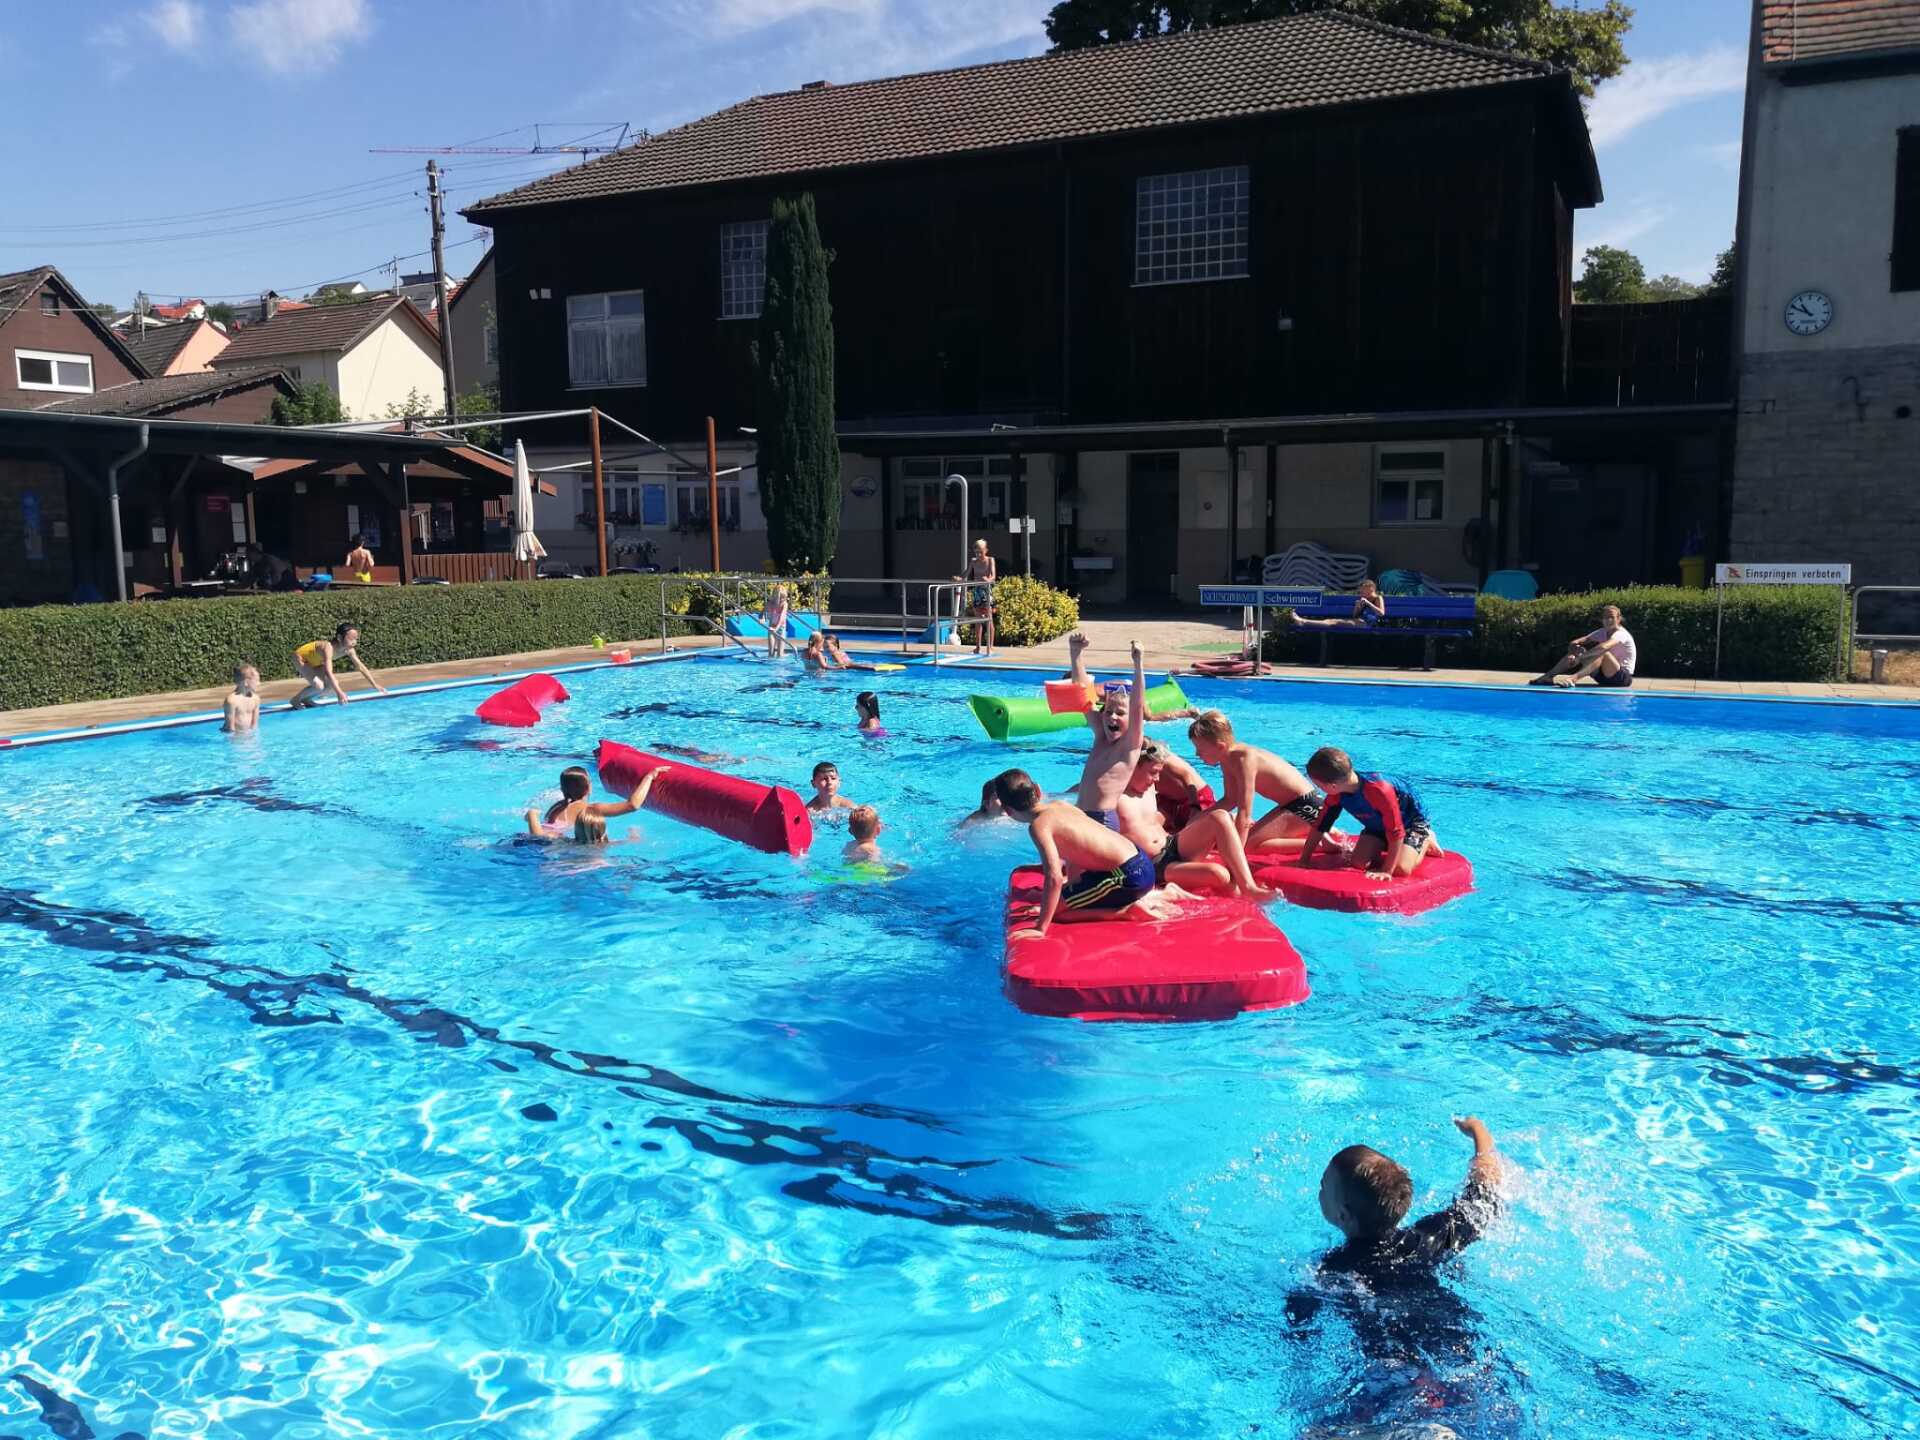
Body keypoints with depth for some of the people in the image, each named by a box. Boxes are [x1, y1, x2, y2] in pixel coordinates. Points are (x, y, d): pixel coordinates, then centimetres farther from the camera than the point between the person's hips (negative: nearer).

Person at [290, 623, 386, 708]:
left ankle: (306, 699, 14)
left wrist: (375, 684, -11)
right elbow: (328, 672, -50)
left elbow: (361, 667, -9)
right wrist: (339, 693, -59)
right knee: (319, 685, -26)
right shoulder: (328, 648, -40)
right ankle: (296, 699, -2)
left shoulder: (349, 650, -18)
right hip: (300, 658, -8)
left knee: (333, 683, -6)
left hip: (315, 663, 8)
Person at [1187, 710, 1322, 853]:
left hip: (1305, 806, -10)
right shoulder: (1228, 758, 1)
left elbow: (1244, 814, -30)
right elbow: (1230, 800, 11)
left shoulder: (1244, 760, -26)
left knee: (1250, 843, -20)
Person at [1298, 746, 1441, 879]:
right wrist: (1304, 860, -9)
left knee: (1400, 869, -23)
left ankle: (1426, 841, 6)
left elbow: (1396, 831, -36)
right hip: (1378, 825, 6)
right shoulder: (1337, 793, -20)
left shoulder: (1378, 789, -42)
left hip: (1411, 820, -6)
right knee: (1358, 863, -11)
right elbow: (1320, 824, -8)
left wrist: (1386, 871, -33)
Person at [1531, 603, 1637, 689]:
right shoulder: (1602, 632, 8)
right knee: (1575, 651, -4)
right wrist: (1574, 651, -25)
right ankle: (1546, 677, -19)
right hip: (1605, 677, 7)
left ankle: (1574, 678, -55)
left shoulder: (1621, 634, -14)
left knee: (1602, 653, -34)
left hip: (1624, 677, -7)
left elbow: (1603, 647, -37)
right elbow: (1573, 643, -4)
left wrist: (1581, 656, -38)